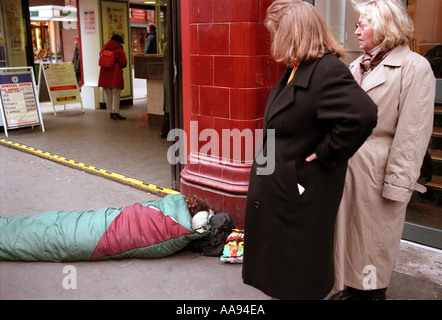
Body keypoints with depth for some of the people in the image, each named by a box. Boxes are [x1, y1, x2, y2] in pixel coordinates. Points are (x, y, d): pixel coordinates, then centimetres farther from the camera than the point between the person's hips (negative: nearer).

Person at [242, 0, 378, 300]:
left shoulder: (327, 70, -23)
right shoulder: (295, 71, 9)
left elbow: (361, 115, -36)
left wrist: (325, 155, -25)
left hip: (302, 191, -10)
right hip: (281, 186, 10)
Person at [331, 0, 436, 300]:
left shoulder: (414, 67, -10)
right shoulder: (358, 66, 12)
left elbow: (413, 133, -15)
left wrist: (398, 184, -16)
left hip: (378, 172, -6)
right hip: (346, 166, 7)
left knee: (375, 237, 9)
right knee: (347, 230, 16)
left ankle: (374, 291, 31)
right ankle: (350, 288, 35)